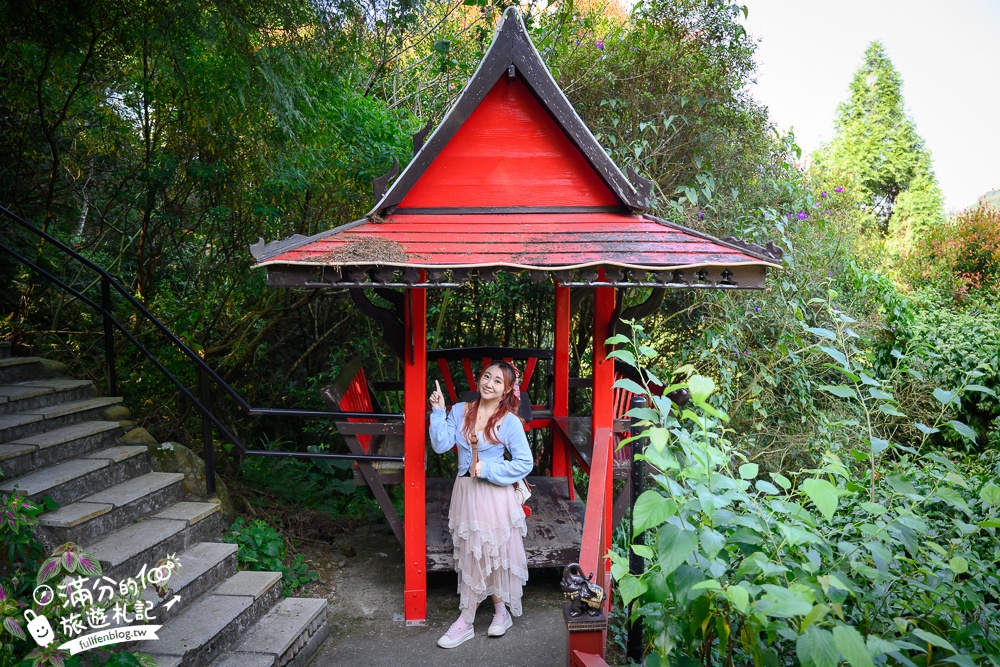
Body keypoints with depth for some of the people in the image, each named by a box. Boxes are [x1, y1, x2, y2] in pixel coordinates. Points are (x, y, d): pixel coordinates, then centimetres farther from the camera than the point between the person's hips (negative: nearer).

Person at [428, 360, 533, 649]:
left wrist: (488, 469, -16)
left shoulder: (509, 422, -11)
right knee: (471, 555, 12)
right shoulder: (459, 411, 0)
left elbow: (525, 463, -10)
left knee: (493, 554, 6)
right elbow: (441, 445, -6)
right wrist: (438, 412, -14)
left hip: (493, 494, -4)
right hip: (465, 491, 4)